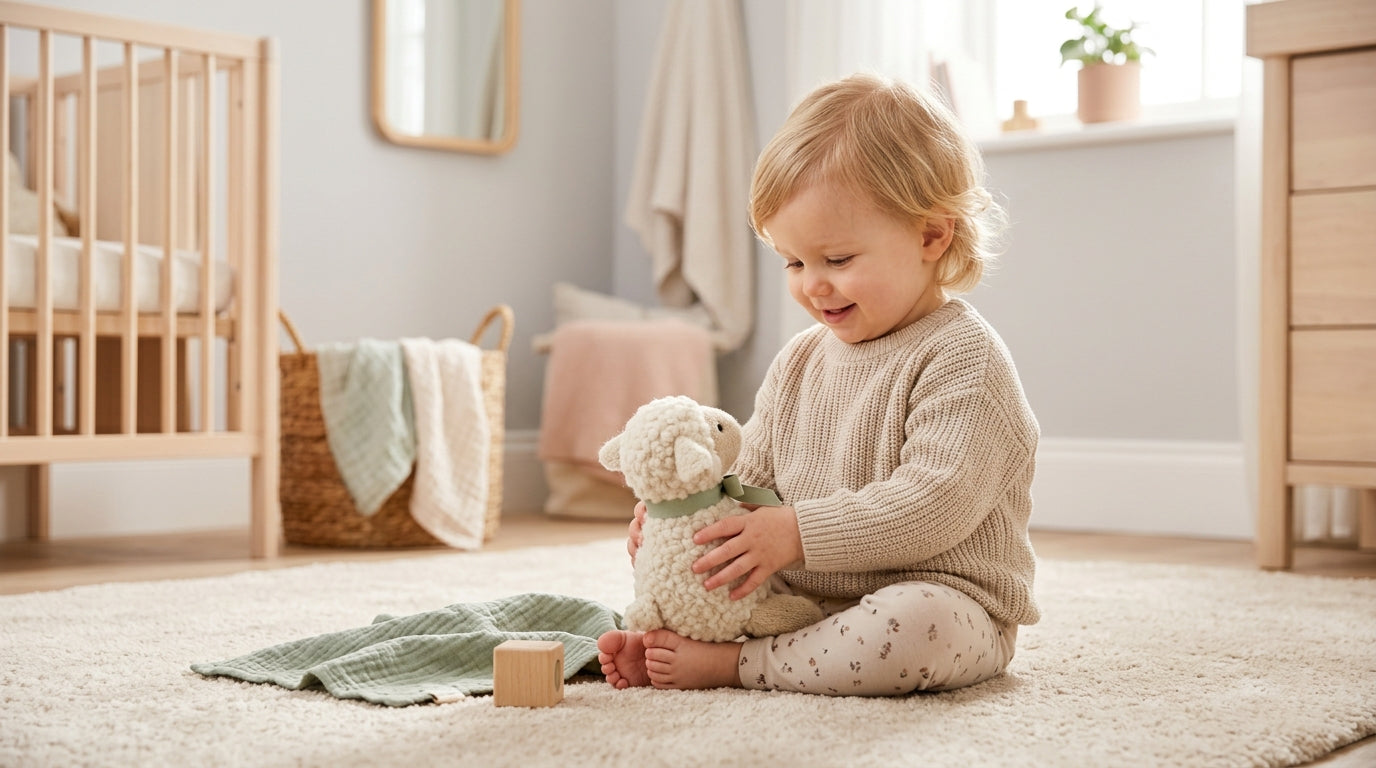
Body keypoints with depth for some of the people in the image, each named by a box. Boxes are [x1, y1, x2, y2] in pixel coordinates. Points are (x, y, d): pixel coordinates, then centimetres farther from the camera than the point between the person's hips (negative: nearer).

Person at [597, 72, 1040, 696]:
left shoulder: (962, 359, -15)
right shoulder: (799, 361, 10)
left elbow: (935, 502, -25)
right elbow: (751, 475, 16)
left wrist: (797, 533, -29)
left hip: (940, 594, -7)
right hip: (807, 593, 7)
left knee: (915, 625, -39)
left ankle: (731, 664, -26)